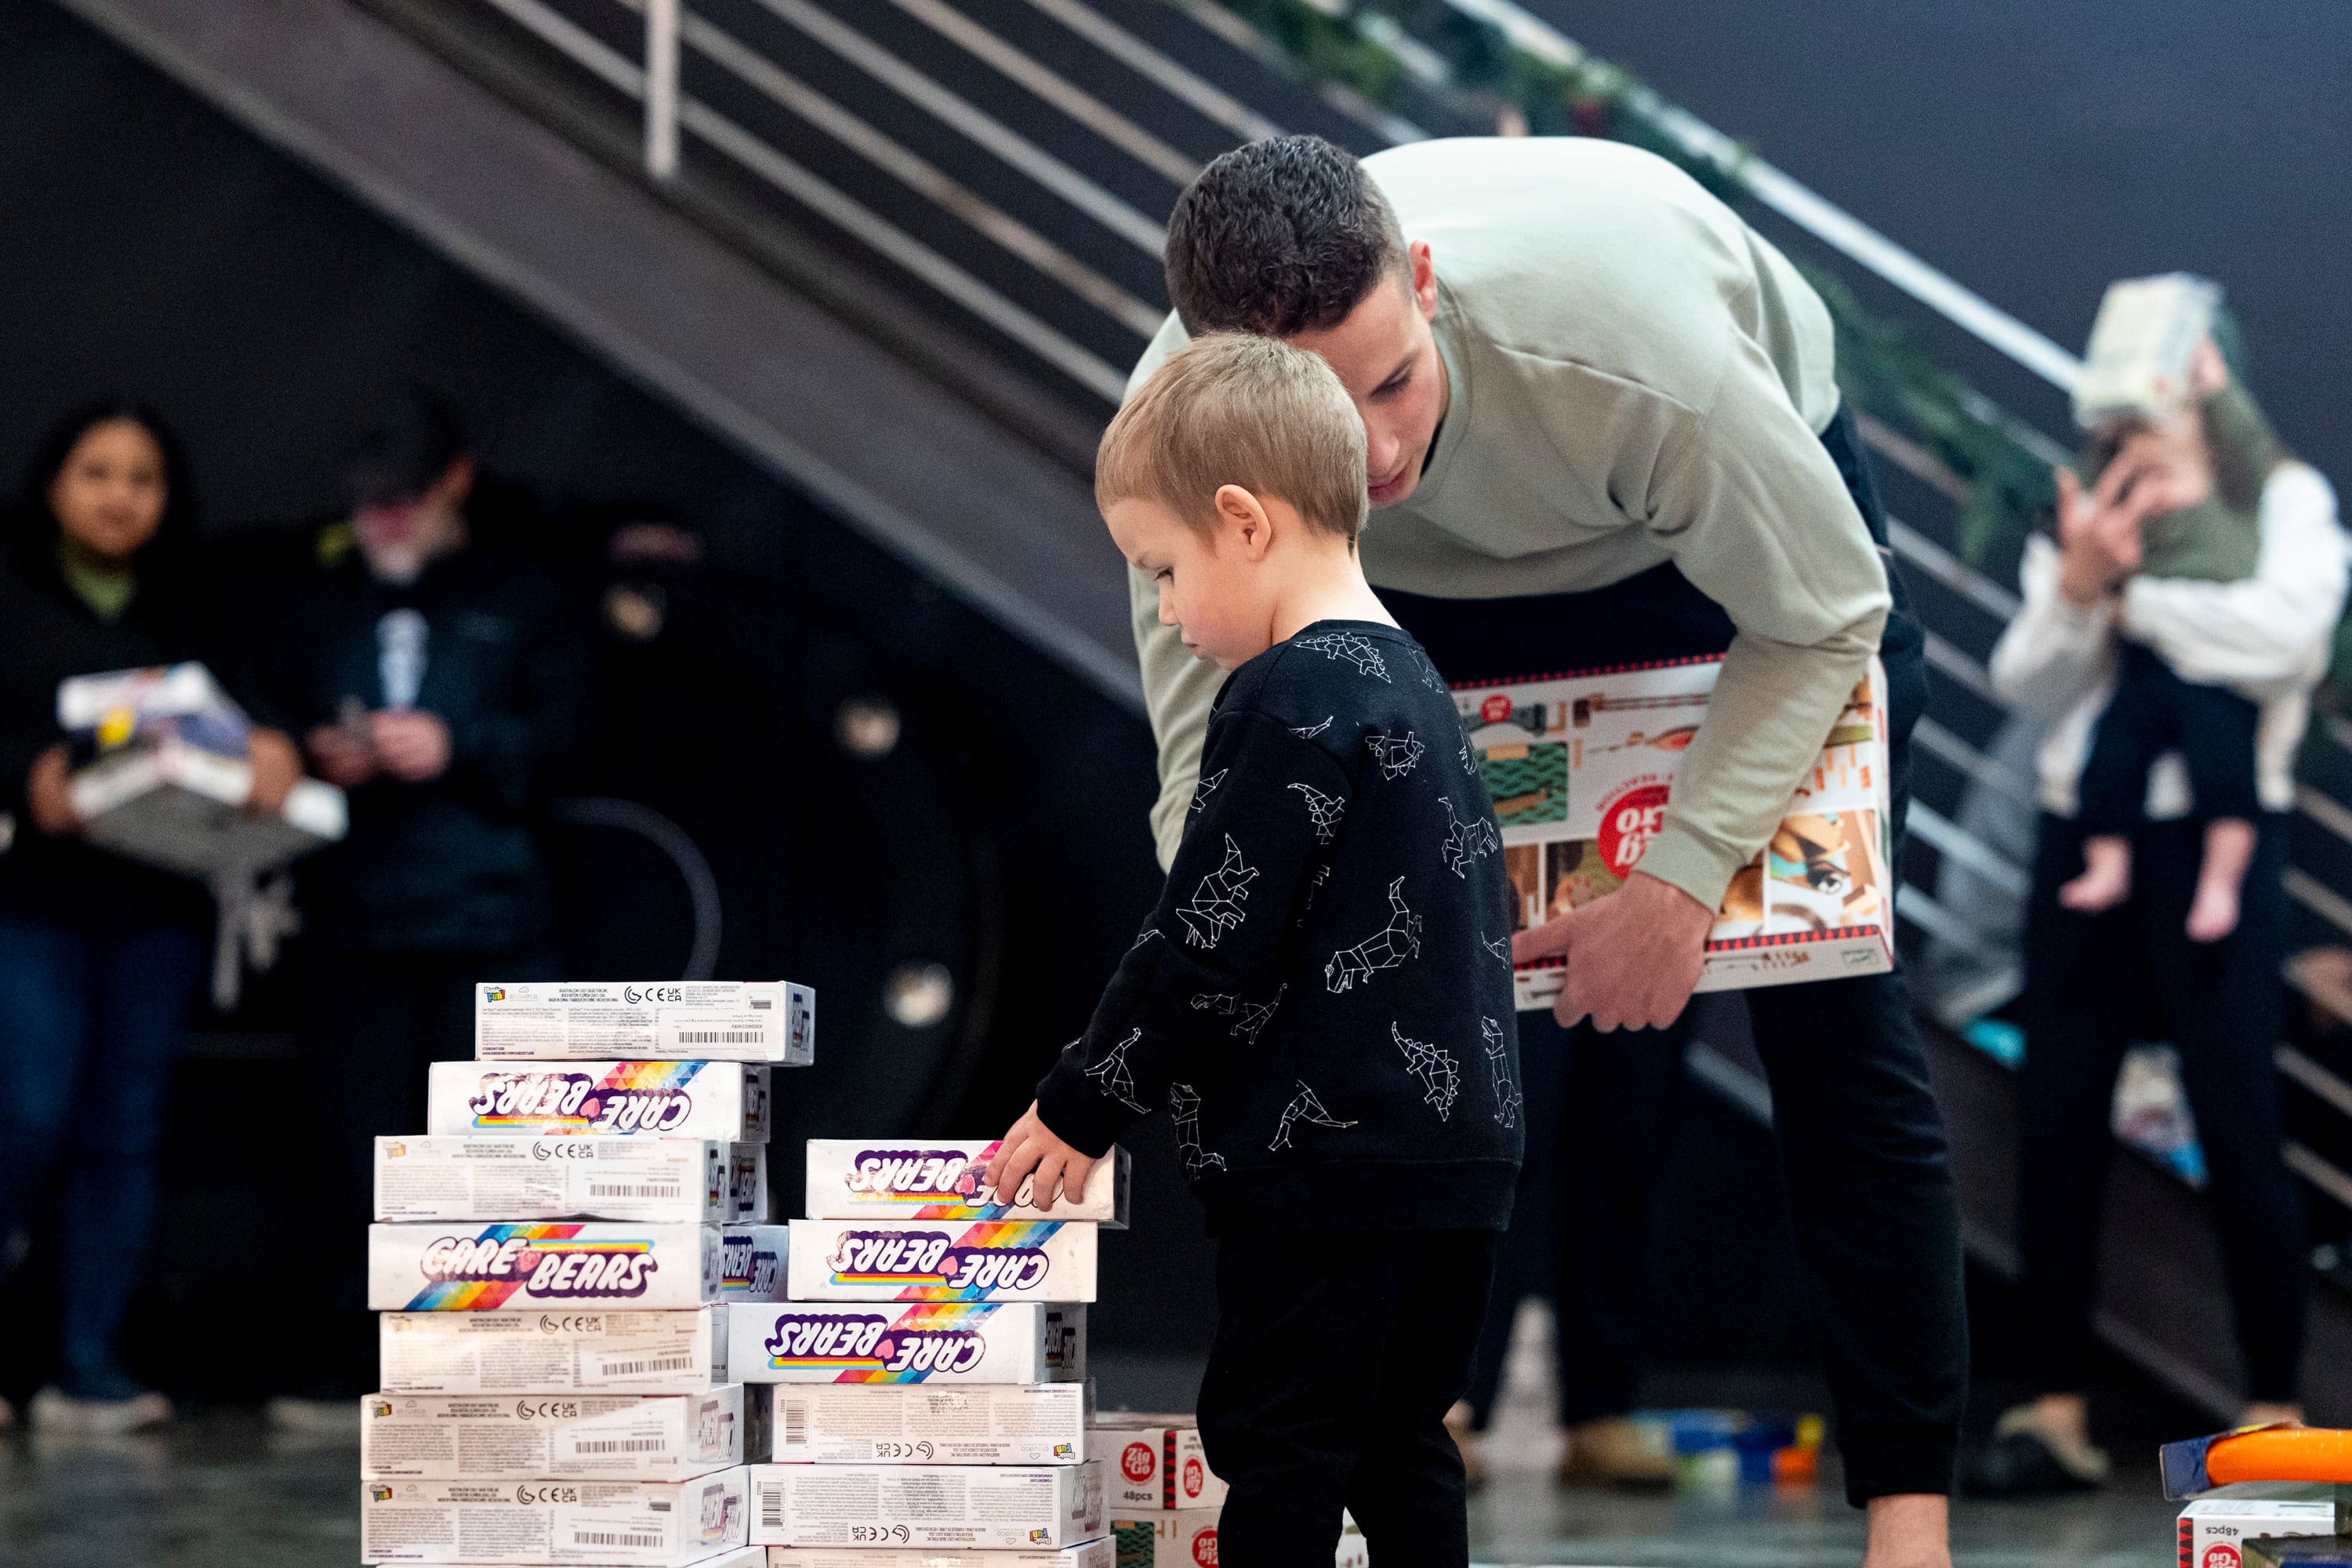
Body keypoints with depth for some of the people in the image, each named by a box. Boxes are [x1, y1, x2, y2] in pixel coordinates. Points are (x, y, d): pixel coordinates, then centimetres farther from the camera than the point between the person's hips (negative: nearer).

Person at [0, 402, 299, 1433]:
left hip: (156, 905, 4)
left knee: (125, 1133, 1)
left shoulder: (184, 611, 15)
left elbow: (233, 720, 7)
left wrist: (271, 750, -14)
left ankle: (91, 1366, 5)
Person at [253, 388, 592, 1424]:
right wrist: (318, 757, -5)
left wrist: (457, 749, -11)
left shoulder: (519, 600, 11)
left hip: (488, 918, -2)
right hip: (350, 919, 2)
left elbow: (563, 727, 3)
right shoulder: (315, 606, 18)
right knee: (354, 1136, 0)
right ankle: (353, 1348, 5)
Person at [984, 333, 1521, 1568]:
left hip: (1327, 1158, -9)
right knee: (1398, 1445, 14)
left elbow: (1209, 941, -17)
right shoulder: (1408, 680, 15)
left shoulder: (1292, 698, -15)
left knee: (1275, 1449, -4)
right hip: (1454, 1147, 9)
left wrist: (1081, 1108, -6)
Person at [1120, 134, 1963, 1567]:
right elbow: (1212, 778, -27)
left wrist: (1686, 877, -33)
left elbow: (1824, 618, -26)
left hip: (1752, 522, -3)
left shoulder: (1627, 350, -44)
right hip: (1448, 583, 3)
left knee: (1830, 1010, -10)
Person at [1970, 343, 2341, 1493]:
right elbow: (2026, 684, 3)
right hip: (2083, 837, 4)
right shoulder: (2082, 514, 14)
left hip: (2215, 838, -4)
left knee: (2236, 1127, -5)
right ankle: (2056, 1413, 7)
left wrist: (2129, 588, -11)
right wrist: (2078, 584, -15)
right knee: (2055, 1127, 2)